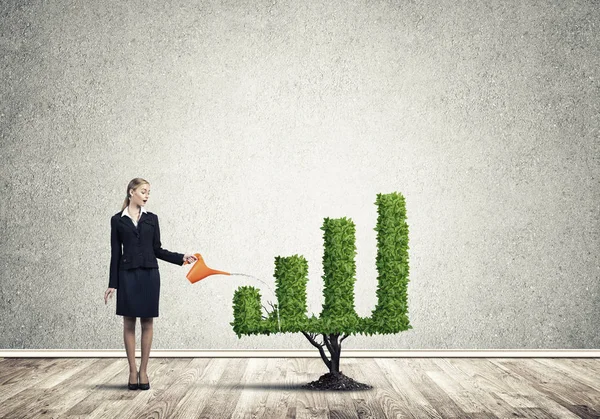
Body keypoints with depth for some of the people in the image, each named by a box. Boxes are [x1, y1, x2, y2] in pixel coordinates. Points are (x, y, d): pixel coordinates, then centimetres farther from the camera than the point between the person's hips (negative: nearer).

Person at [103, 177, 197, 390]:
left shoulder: (152, 218, 7)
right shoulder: (117, 220, 2)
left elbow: (158, 250, 9)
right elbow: (115, 253, 2)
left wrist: (182, 257, -1)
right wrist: (112, 284, 0)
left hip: (149, 274, 2)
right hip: (127, 274, -2)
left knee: (147, 322, 4)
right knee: (129, 323, 2)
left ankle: (143, 371, 11)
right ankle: (132, 371, 10)